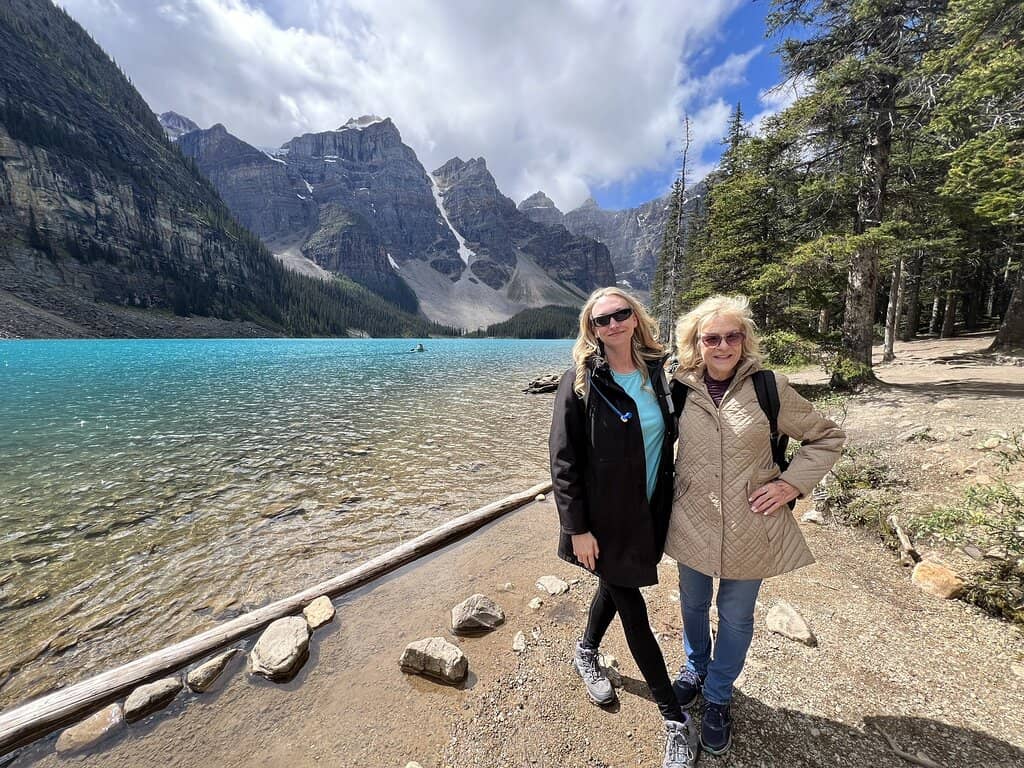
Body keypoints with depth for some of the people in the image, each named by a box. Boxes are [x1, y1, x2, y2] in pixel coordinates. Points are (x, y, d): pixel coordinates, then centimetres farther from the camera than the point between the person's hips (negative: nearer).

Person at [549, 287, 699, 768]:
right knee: (632, 607, 9)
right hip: (605, 516, -5)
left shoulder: (655, 372, 0)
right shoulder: (581, 381, -15)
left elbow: (665, 439, 11)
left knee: (615, 585, 23)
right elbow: (563, 460, -15)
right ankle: (676, 719, 32)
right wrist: (577, 528, -16)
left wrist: (667, 501, 10)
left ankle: (586, 652, 52)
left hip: (647, 511, 5)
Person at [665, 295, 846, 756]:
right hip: (692, 524, 2)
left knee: (736, 617, 18)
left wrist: (791, 483, -12)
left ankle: (718, 697, 44)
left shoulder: (769, 387, -11)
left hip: (749, 529, -1)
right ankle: (696, 667, 53)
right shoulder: (681, 389, -7)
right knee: (693, 604, 22)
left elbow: (826, 437, 0)